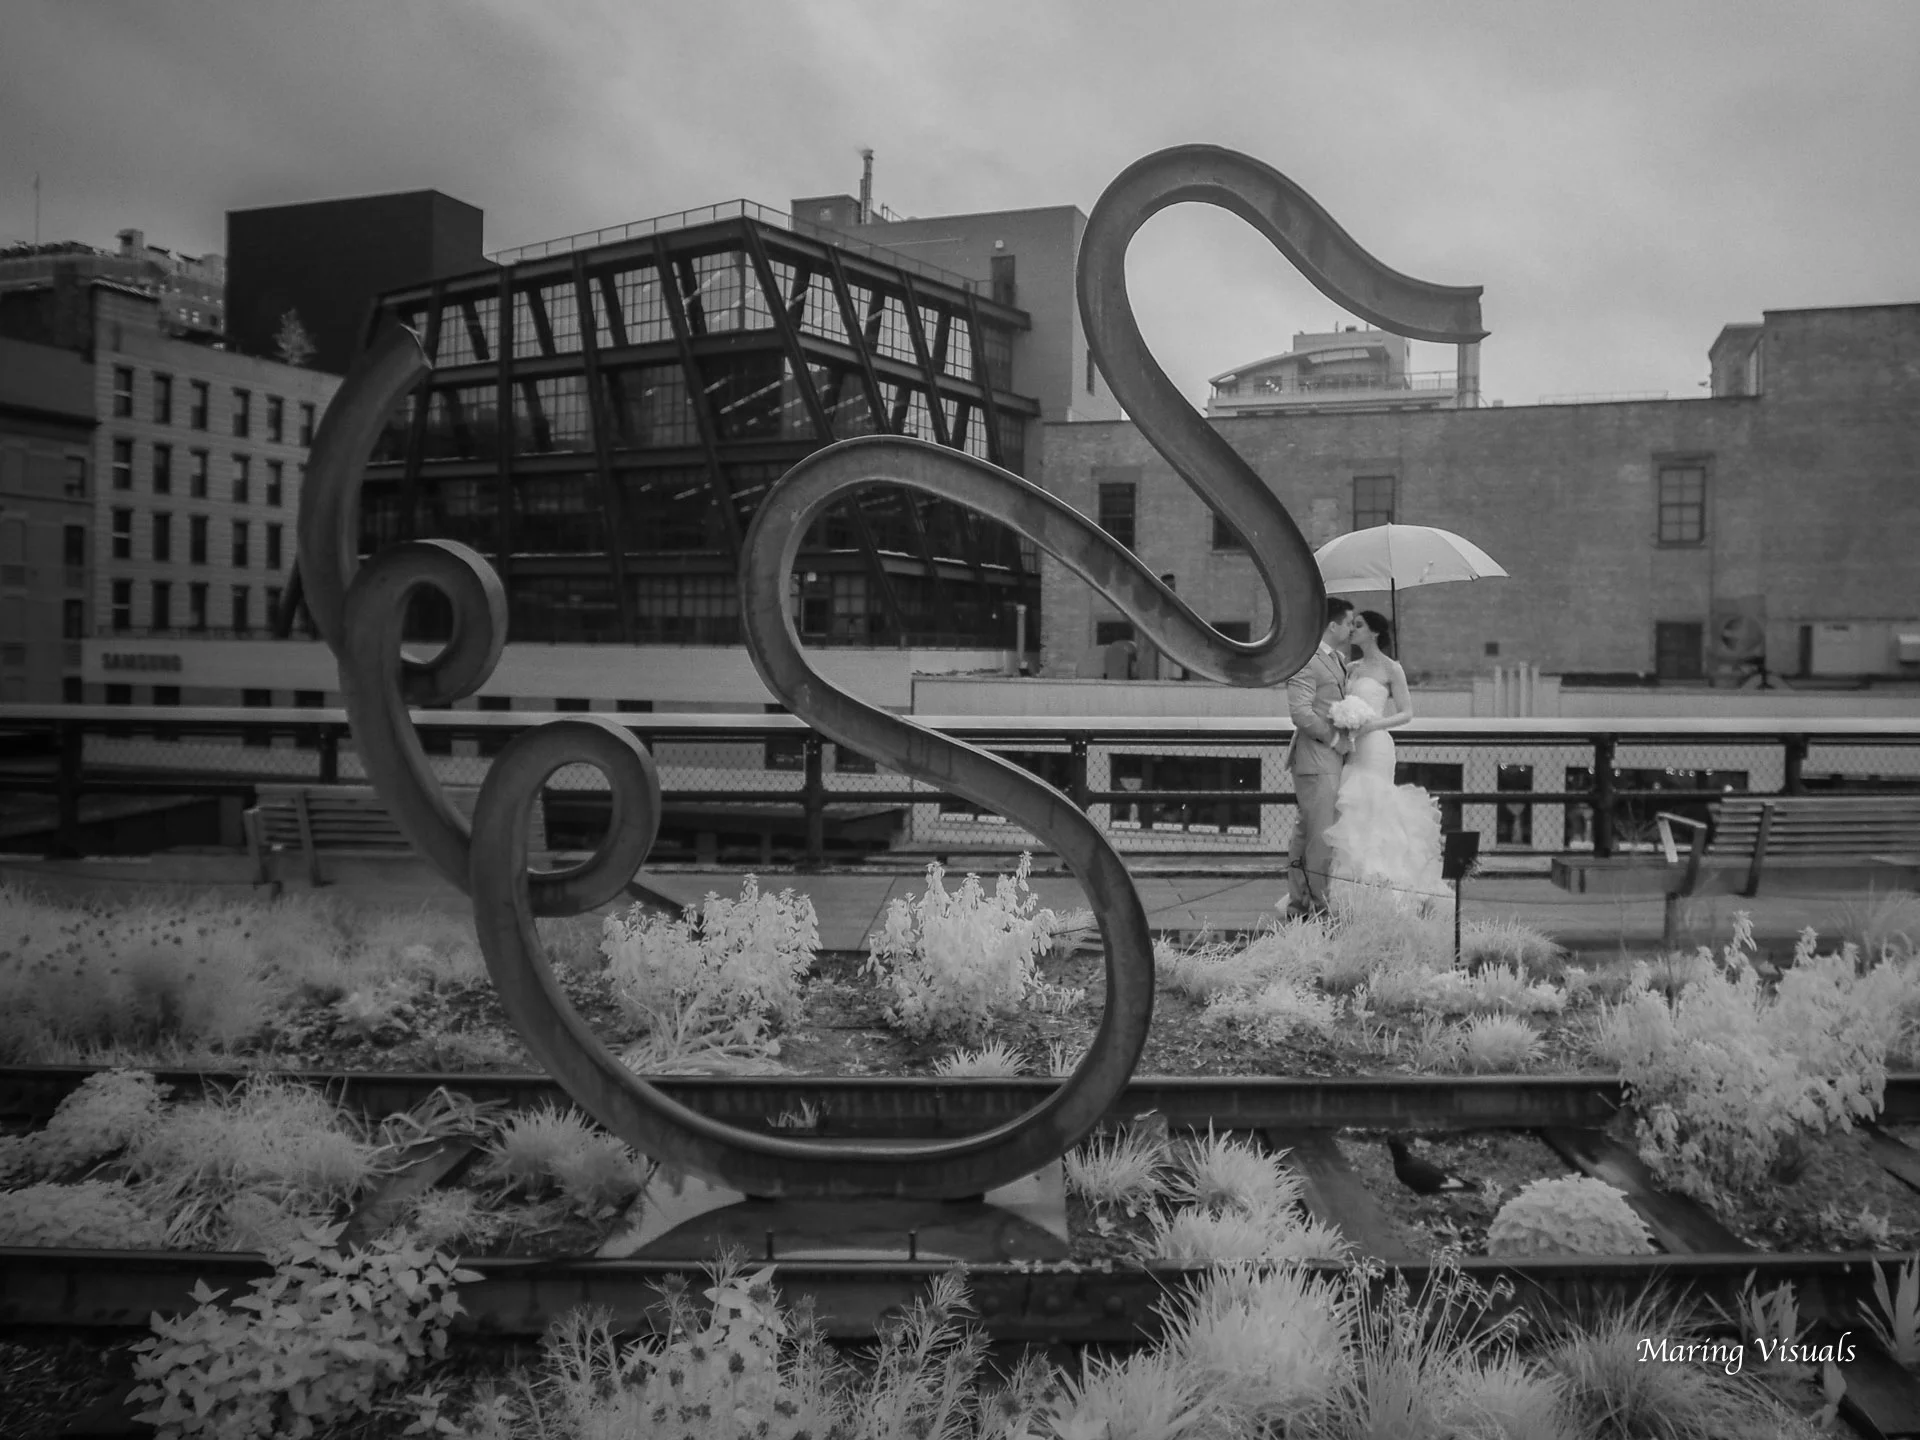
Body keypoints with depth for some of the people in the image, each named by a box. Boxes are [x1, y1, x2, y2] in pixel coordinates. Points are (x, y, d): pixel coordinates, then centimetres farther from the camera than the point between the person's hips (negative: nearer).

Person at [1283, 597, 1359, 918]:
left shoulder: (1338, 660, 16)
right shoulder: (1306, 661, -14)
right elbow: (1301, 712, -20)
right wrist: (1335, 739, -14)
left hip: (1333, 758, 10)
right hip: (1316, 759, -10)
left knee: (1305, 834, 13)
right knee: (1321, 835, -7)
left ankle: (1299, 904, 18)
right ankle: (1319, 907, -1)